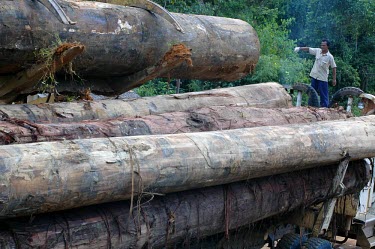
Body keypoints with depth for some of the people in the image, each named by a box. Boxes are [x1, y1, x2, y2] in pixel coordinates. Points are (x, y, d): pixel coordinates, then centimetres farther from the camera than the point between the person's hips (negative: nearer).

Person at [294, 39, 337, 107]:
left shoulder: (330, 57, -13)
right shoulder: (317, 51, -1)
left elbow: (334, 68, -9)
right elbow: (308, 49, 1)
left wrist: (334, 79, -8)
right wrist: (299, 48, -13)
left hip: (323, 78, -5)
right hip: (314, 76, 5)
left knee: (323, 94, -1)